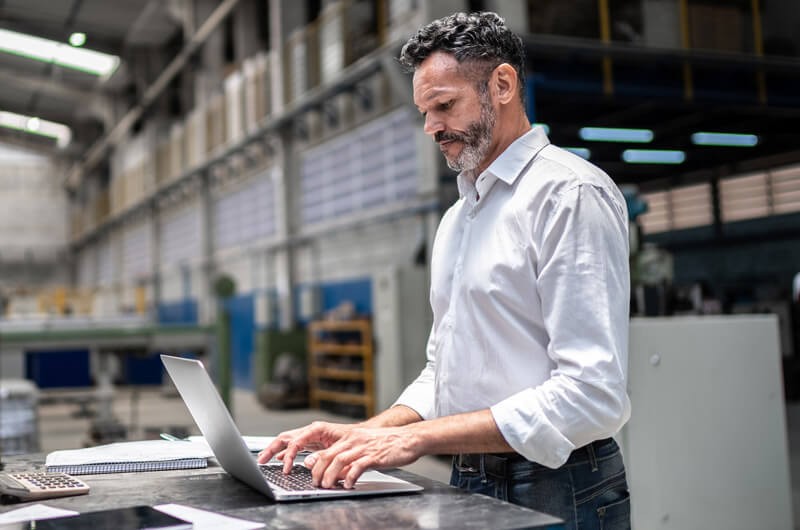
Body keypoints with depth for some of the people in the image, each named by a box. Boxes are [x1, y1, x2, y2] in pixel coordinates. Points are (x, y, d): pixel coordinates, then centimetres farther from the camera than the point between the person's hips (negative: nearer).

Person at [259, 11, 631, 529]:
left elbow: (592, 395, -23)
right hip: (469, 486, 7)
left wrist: (418, 437, -23)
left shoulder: (570, 194, -14)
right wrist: (367, 434, -1)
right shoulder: (457, 218, 14)